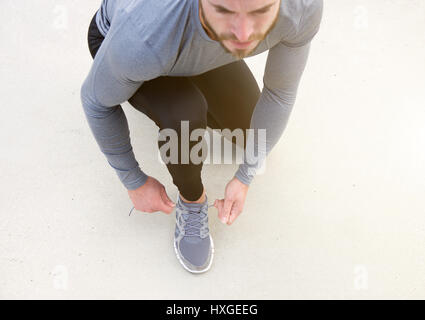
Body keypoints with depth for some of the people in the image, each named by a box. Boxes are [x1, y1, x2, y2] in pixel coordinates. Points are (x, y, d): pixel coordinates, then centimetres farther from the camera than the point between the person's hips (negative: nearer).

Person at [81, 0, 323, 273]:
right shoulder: (142, 38, -46)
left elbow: (282, 89, -18)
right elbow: (97, 99, -23)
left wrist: (245, 179, -14)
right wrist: (135, 182, -11)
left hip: (191, 38, 4)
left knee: (252, 132, 13)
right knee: (184, 118, -35)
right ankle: (191, 198, -1)